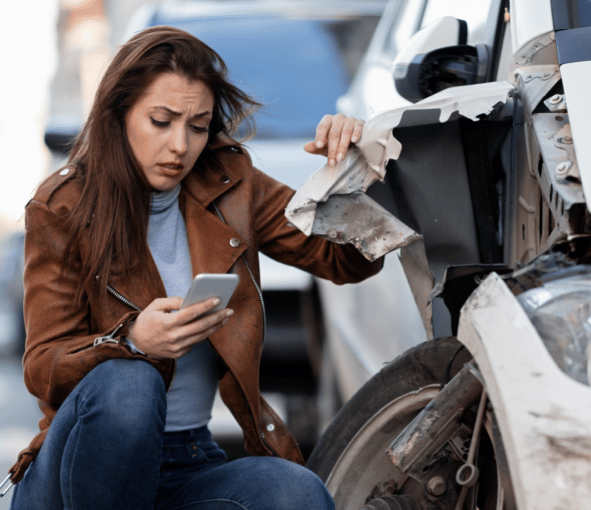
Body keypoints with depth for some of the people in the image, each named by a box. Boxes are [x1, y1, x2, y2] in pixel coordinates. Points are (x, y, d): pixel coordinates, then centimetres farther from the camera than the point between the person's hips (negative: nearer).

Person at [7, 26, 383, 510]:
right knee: (126, 383, -37)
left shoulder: (229, 184, 6)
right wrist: (133, 342, -30)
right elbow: (43, 369, -9)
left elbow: (349, 260, 8)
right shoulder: (61, 209, -4)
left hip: (190, 465, 3)